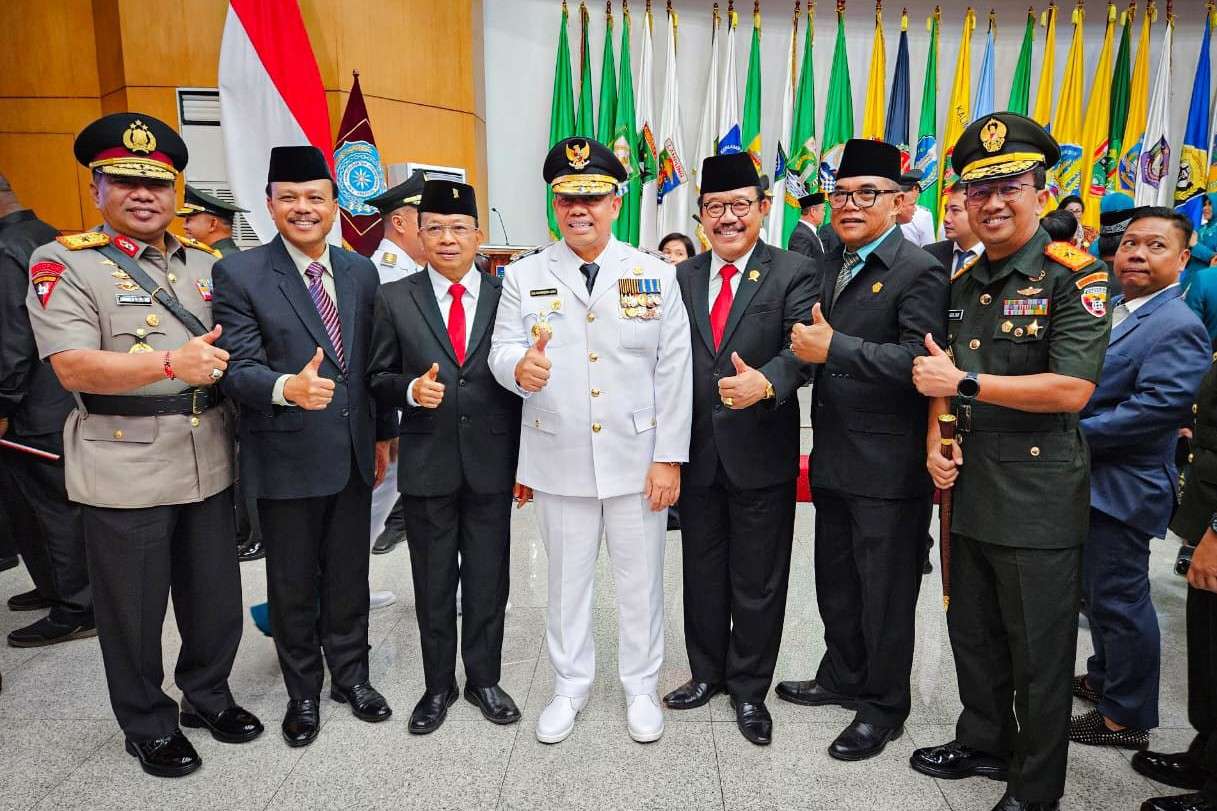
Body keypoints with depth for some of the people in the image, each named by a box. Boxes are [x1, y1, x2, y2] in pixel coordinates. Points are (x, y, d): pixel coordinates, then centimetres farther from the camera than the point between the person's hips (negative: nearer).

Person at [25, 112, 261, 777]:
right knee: (132, 613, 11)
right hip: (125, 472, -4)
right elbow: (73, 368, -15)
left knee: (215, 598, 16)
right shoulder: (63, 263, -4)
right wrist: (172, 362, -27)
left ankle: (208, 697, 40)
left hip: (209, 463, 5)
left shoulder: (206, 262, 11)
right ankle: (148, 727, 33)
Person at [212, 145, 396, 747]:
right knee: (293, 584, 12)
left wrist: (383, 432, 12)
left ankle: (350, 676, 35)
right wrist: (288, 388, -35)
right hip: (286, 457, -3)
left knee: (349, 576, 16)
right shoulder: (239, 274, -8)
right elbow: (238, 369, -15)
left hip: (353, 454, 4)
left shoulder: (360, 272, 6)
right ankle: (303, 693, 32)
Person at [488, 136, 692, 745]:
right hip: (559, 460, 1)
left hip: (637, 460, 0)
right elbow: (501, 349, -2)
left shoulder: (656, 275, 1)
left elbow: (673, 373, -2)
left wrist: (669, 458, -6)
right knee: (567, 579, 15)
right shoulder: (523, 276, 3)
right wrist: (519, 366, -28)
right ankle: (570, 687, 35)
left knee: (640, 580, 11)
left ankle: (641, 687, 33)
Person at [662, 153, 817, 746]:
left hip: (761, 453, -3)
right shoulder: (682, 277, 7)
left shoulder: (795, 273, -5)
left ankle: (749, 688, 31)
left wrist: (766, 383, -38)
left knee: (758, 582, 10)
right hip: (698, 452, 4)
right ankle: (708, 673, 38)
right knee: (702, 574, 17)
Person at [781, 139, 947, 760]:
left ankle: (885, 707, 27)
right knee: (835, 581, 21)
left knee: (885, 591, 8)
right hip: (834, 459, 8)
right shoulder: (828, 267, 13)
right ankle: (843, 678, 41)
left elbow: (917, 360, -24)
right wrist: (808, 342, -2)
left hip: (887, 467, -7)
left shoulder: (918, 272, -12)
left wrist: (833, 349, -25)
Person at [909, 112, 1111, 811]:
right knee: (973, 636, 21)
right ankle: (983, 745, 43)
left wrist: (964, 382, -20)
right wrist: (936, 442, 0)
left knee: (1039, 656, 9)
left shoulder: (1076, 276, -11)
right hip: (970, 493, 7)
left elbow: (1072, 388, -21)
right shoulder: (966, 284, 10)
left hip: (1039, 502, -6)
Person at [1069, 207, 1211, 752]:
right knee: (1098, 593, 22)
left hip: (1121, 488, -9)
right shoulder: (1112, 309, 11)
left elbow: (1159, 406, -27)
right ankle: (1105, 679, 41)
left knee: (1120, 601, 3)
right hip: (1089, 480, 9)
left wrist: (1075, 435, -22)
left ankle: (1127, 717, 20)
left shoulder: (1177, 327, -16)